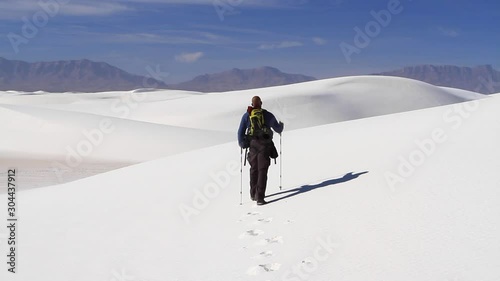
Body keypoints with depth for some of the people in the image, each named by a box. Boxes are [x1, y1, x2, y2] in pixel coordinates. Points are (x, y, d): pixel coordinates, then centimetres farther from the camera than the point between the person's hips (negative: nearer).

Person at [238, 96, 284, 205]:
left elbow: (241, 132, 0)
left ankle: (253, 194, 29)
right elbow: (278, 129, 11)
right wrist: (281, 125, 33)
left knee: (254, 169, 19)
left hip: (252, 146, 2)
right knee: (262, 171, -1)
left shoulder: (247, 115, 3)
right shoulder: (268, 115, 0)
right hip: (265, 147, -2)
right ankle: (260, 197, -9)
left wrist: (242, 144, 14)